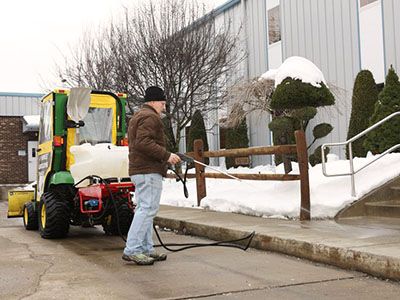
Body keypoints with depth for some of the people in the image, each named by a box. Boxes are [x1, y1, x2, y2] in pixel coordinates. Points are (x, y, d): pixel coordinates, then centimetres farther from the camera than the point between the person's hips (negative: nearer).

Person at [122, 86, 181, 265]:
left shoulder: (137, 116, 25)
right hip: (149, 171, -11)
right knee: (148, 209, -12)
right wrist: (166, 156, -20)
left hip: (138, 169, 11)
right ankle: (132, 250, -13)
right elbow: (144, 143, -22)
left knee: (144, 209, 11)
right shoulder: (150, 117, -9)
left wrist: (165, 158, 21)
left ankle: (146, 249, 15)